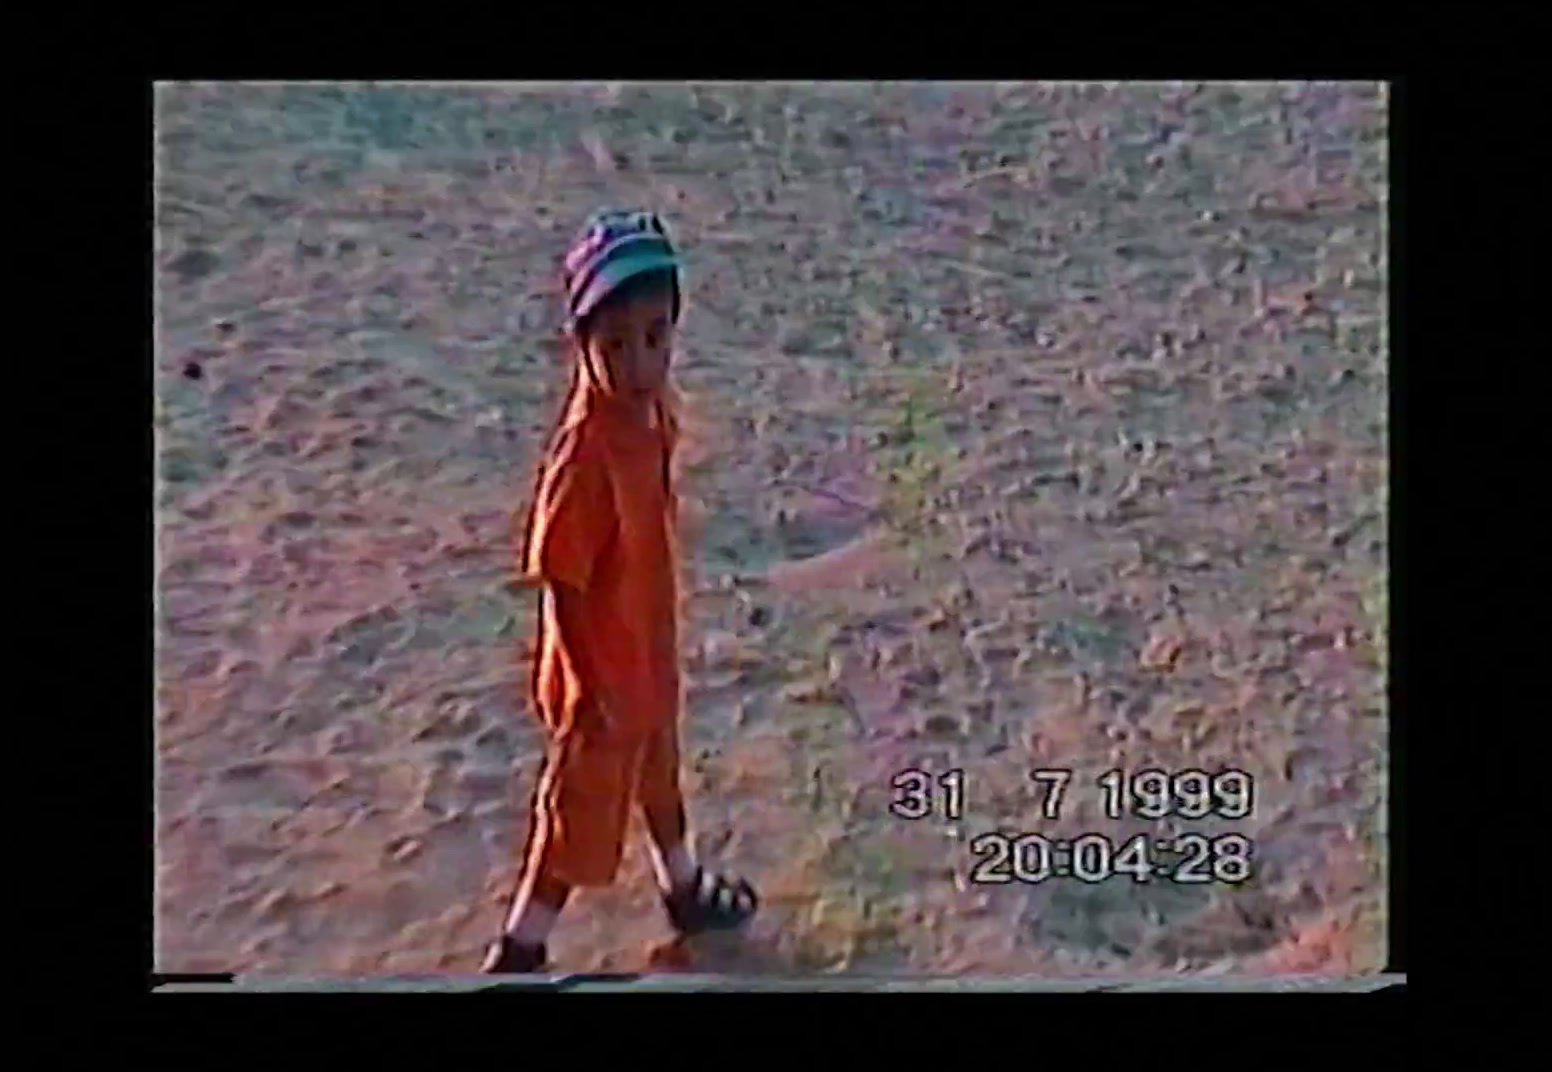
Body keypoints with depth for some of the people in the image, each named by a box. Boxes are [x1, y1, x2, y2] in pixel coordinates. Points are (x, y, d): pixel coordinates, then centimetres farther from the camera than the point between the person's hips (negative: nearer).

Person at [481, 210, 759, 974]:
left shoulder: (653, 410, -8)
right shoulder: (585, 447, -33)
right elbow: (559, 582, -26)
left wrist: (658, 654, 16)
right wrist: (591, 688, -22)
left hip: (649, 652, 8)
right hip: (602, 675, -8)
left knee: (657, 771, 30)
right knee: (580, 811, 9)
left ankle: (685, 889, 55)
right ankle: (516, 953, 29)